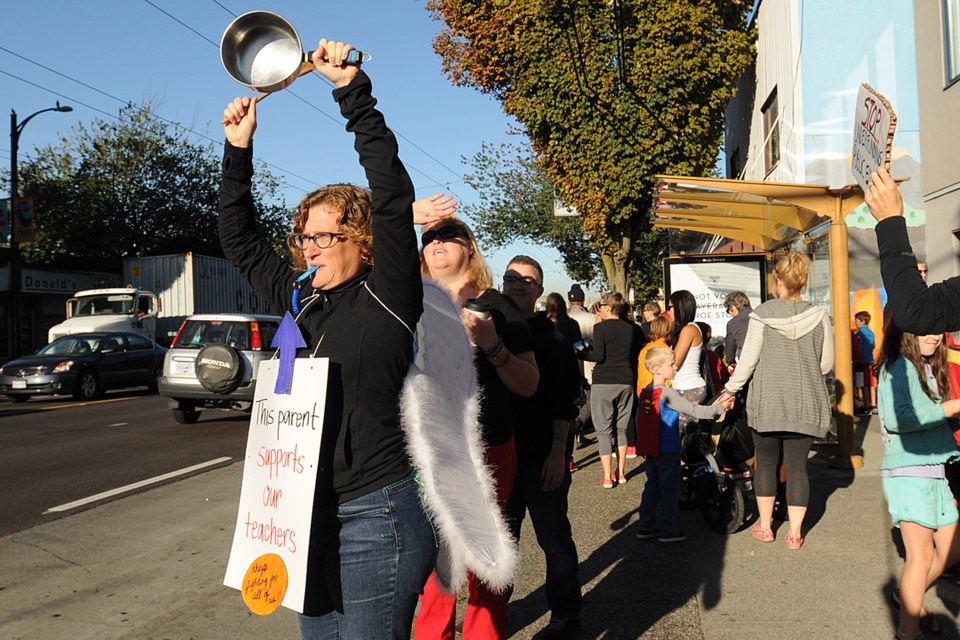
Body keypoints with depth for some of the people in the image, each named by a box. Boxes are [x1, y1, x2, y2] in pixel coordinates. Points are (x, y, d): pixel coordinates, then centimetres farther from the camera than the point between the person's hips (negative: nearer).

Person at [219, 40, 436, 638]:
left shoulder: (388, 296, -9)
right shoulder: (302, 299, 8)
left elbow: (393, 195, -19)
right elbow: (241, 240, 19)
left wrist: (353, 88, -18)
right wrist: (238, 149, 12)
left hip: (378, 515, -7)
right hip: (313, 516, 7)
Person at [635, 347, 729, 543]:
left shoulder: (645, 393, 6)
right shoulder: (666, 393, -18)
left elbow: (638, 420, 13)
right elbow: (693, 410, -17)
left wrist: (642, 443, 22)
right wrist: (719, 408, -10)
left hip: (650, 450, 7)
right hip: (667, 451, -7)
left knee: (652, 488, 15)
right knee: (670, 490, 3)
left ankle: (645, 528, 18)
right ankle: (669, 531, 10)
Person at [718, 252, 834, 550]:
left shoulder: (762, 314, -8)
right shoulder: (818, 316, -3)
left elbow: (748, 359, -5)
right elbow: (827, 363, 4)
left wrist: (730, 390, 7)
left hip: (767, 402, -1)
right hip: (805, 405, 1)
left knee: (766, 463, 12)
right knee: (797, 465, 7)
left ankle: (765, 525, 20)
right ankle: (795, 532, 11)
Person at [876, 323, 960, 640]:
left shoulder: (930, 370, 15)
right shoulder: (899, 367, -11)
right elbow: (897, 417, -25)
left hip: (934, 472, 9)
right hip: (908, 474, -9)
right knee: (921, 556, -10)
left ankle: (908, 596, 36)